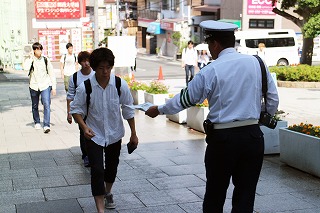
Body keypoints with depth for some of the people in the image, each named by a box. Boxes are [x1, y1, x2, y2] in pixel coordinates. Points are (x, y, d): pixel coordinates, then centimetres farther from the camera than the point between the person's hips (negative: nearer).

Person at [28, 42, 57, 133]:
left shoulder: (46, 60, 2)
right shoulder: (30, 60, 0)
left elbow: (51, 73, 7)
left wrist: (54, 87, 4)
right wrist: (30, 58, -26)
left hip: (45, 85, -1)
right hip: (34, 86, 1)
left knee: (46, 105, -15)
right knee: (35, 106, 14)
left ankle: (46, 125, -17)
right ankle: (37, 122, 33)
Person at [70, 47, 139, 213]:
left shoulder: (120, 85, -14)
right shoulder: (85, 87, -19)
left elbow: (128, 110, -4)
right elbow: (76, 109, -8)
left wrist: (133, 133, 1)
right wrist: (84, 127, -24)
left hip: (114, 134, 3)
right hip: (93, 135, -2)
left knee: (112, 167, 19)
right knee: (97, 170, -11)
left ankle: (108, 193, 48)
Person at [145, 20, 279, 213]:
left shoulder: (210, 71, -7)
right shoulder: (256, 63, 1)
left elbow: (185, 99, 2)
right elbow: (273, 100, 5)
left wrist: (159, 110, 18)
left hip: (222, 139, -3)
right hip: (253, 135, 3)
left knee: (215, 196, 13)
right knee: (245, 196, 10)